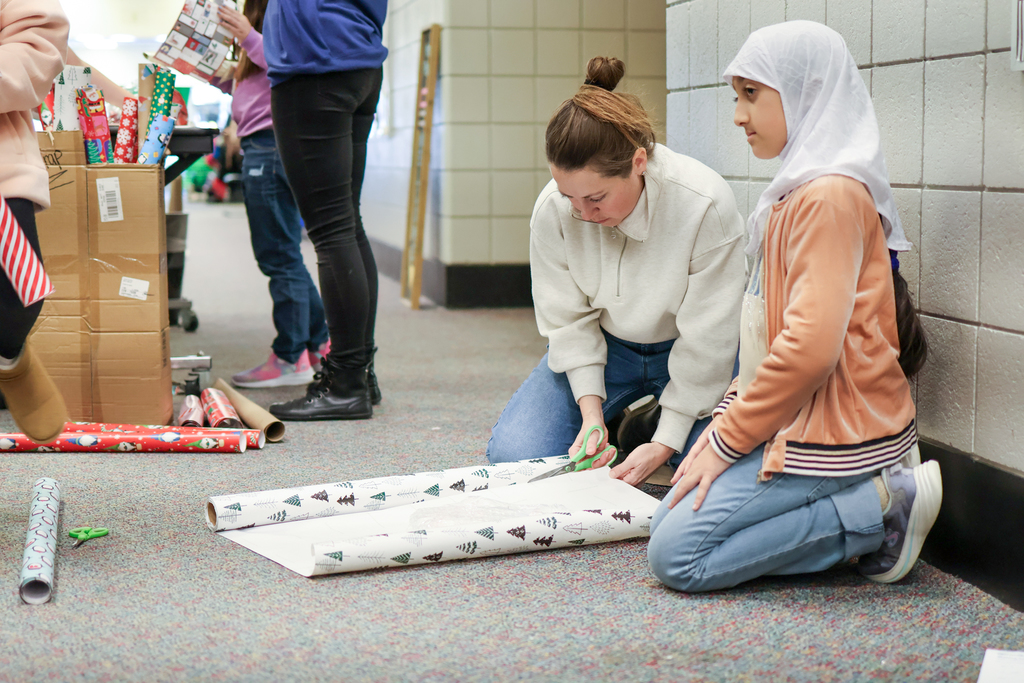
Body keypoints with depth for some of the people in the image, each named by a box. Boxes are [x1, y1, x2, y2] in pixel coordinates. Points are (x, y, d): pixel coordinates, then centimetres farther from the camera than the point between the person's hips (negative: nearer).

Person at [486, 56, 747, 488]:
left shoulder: (706, 206, -30)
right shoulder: (551, 210, -21)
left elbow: (706, 340, -23)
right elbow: (568, 320, -8)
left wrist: (664, 444, -24)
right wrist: (591, 411, -19)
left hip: (688, 351, -2)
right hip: (604, 345, 2)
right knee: (511, 455, -16)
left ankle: (647, 428, 6)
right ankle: (613, 427, 13)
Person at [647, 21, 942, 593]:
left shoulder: (830, 195, -18)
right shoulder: (801, 192, 16)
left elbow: (812, 346, -26)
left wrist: (730, 439, -17)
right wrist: (729, 415, 10)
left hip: (833, 434, -10)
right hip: (797, 421, 10)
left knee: (676, 556, -13)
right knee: (671, 520, 8)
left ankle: (882, 506, -7)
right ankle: (859, 500, 6)